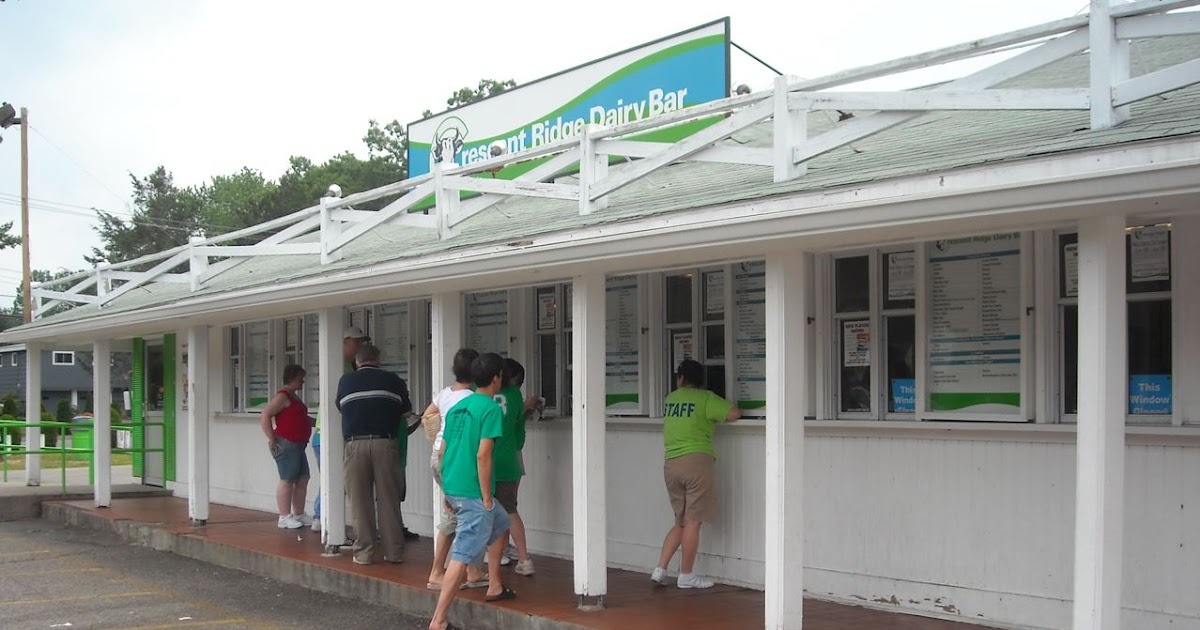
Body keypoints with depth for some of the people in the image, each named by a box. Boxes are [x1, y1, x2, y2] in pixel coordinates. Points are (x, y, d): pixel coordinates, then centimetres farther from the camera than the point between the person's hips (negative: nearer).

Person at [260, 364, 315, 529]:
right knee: (287, 480, -7)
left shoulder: (294, 397, 20)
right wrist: (271, 439, -18)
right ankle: (284, 518, -3)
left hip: (297, 445, 10)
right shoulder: (283, 396, -11)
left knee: (302, 480, 10)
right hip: (286, 444, -10)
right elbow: (265, 415, -19)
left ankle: (299, 515, 18)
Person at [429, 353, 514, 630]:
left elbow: (442, 452, 15)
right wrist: (487, 497, -14)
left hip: (452, 488, 9)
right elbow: (483, 455, -20)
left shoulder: (457, 407, 12)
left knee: (500, 524, 28)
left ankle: (494, 586, 34)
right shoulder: (491, 408, -12)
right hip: (473, 492, -9)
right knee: (462, 556, -6)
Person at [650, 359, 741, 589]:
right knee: (693, 522, 0)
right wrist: (719, 415, 13)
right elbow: (734, 414, -9)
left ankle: (660, 569, 10)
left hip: (670, 465, 6)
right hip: (697, 460, -6)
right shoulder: (705, 398, -2)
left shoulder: (670, 399, 15)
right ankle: (686, 575, 4)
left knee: (681, 523, 16)